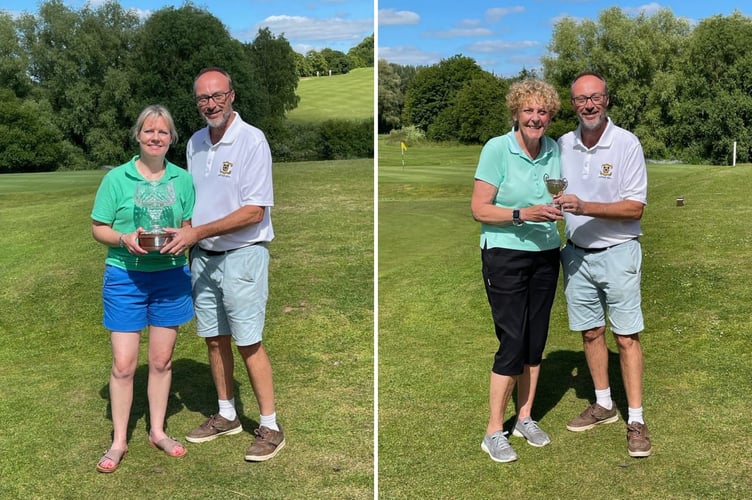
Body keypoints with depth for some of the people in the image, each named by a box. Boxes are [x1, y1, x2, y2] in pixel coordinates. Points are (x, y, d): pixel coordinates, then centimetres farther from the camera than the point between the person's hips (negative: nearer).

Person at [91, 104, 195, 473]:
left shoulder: (182, 179, 1)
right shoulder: (116, 178, -5)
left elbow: (191, 225, 8)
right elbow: (98, 228, -1)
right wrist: (124, 239, -20)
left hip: (170, 277, 2)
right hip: (125, 277, -2)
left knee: (161, 360, 11)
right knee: (123, 363, 0)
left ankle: (158, 431, 28)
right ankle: (119, 441, 16)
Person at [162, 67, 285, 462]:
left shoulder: (252, 140, -14)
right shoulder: (195, 143, 8)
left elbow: (254, 211, -18)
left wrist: (198, 232, -21)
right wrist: (186, 239, 1)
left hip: (241, 254, -6)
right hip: (203, 255, 7)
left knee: (248, 343, -3)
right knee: (214, 338, 13)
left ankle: (270, 426, 8)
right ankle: (226, 415, 28)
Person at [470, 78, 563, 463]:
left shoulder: (554, 149, 6)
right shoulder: (497, 149, -11)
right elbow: (479, 209, -13)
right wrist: (522, 214, -25)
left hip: (545, 255, 6)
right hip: (505, 255, -6)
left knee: (536, 340, 11)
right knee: (512, 342, -5)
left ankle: (525, 418, 27)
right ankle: (493, 432, 8)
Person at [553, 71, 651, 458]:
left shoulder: (626, 144, -10)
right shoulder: (563, 145, 4)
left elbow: (635, 208, -15)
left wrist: (585, 207, -26)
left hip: (617, 253, -4)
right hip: (576, 253, 5)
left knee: (627, 337, -3)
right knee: (590, 332, 12)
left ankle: (635, 420, 5)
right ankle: (603, 404, 27)